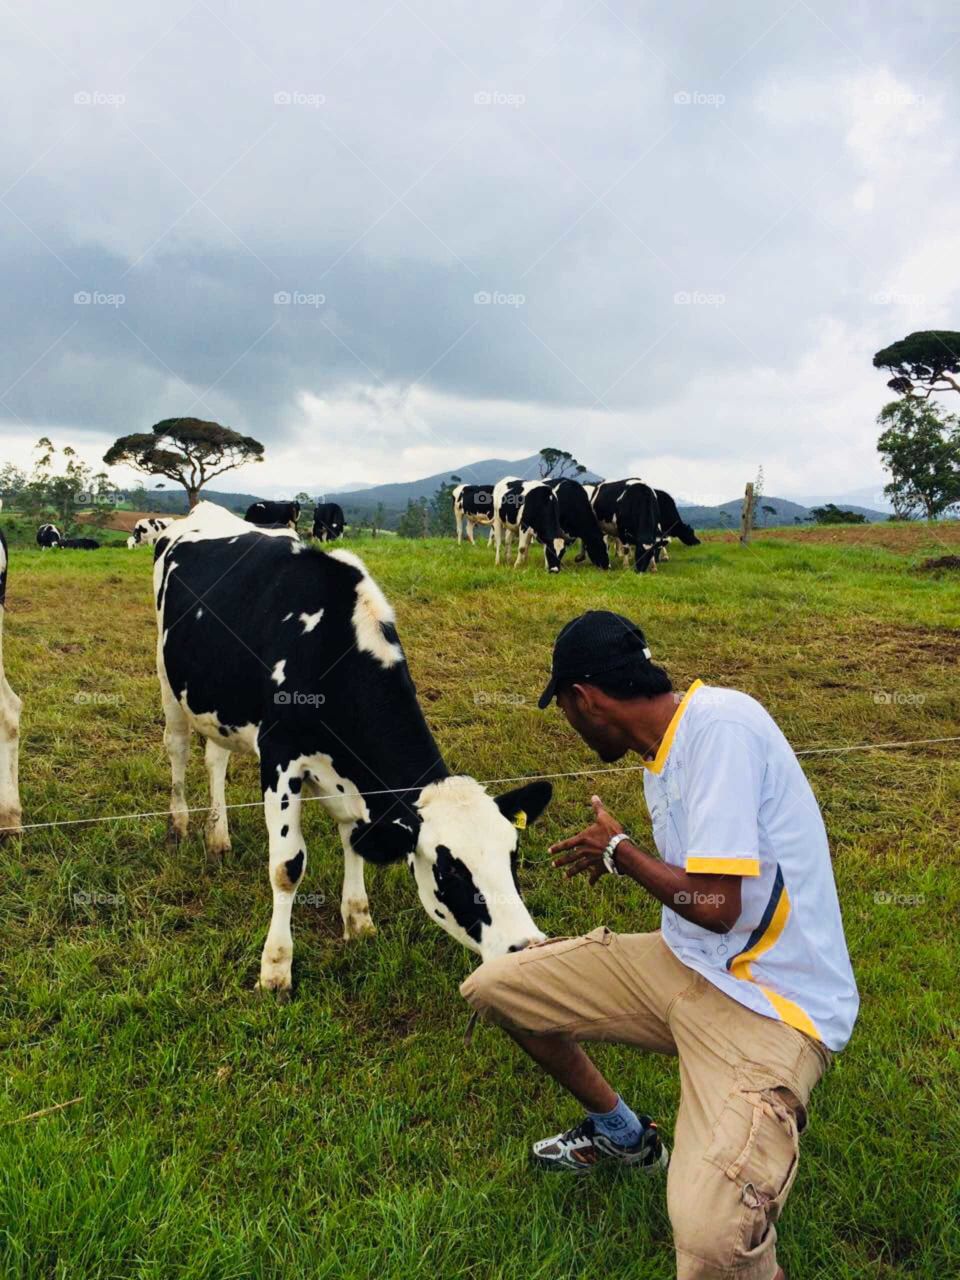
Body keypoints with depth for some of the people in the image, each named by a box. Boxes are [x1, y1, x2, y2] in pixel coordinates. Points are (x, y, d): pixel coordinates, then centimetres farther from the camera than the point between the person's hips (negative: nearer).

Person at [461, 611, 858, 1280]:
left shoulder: (720, 723, -23)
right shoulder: (663, 748, 6)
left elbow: (716, 903, -25)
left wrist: (620, 851, -10)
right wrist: (615, 857, 23)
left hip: (771, 1000, -9)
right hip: (685, 962, 9)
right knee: (493, 987, 9)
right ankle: (623, 1135, 30)